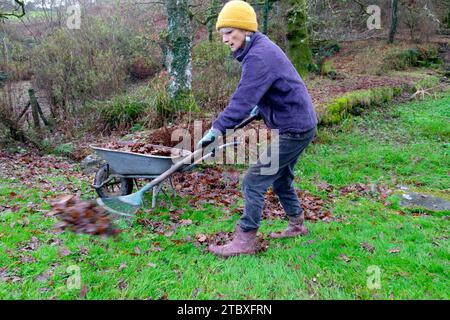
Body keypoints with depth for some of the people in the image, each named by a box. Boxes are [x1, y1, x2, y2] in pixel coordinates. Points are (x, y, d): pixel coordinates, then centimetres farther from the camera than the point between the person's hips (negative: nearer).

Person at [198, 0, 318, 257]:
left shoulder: (259, 55, -22)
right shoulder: (261, 49, 10)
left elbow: (243, 99, -31)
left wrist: (217, 129, -32)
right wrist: (258, 110, 28)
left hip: (293, 130, -10)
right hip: (298, 124, 10)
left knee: (254, 182, -6)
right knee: (281, 179, 23)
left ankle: (245, 241, 4)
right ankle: (297, 225, 39)